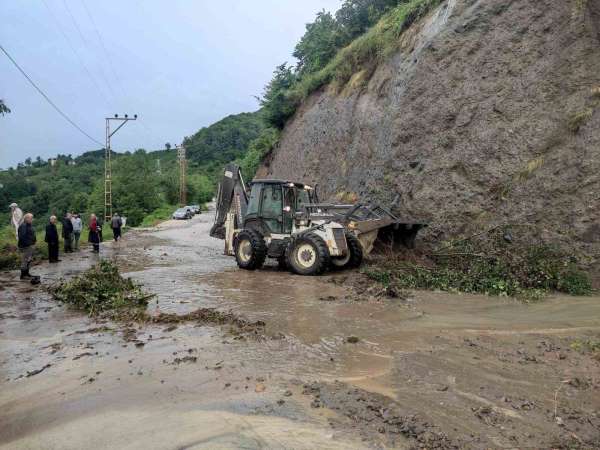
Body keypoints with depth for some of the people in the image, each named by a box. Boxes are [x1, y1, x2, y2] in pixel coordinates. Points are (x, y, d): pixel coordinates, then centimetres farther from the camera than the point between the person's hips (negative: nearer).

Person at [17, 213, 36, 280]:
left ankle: (26, 273, 27)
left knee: (29, 260, 17)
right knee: (25, 260, -5)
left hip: (31, 246, 10)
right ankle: (23, 275, 1)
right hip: (25, 247, -10)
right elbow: (22, 237, -25)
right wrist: (27, 244, -24)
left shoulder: (29, 225, 14)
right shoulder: (23, 226, -17)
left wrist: (33, 243, 14)